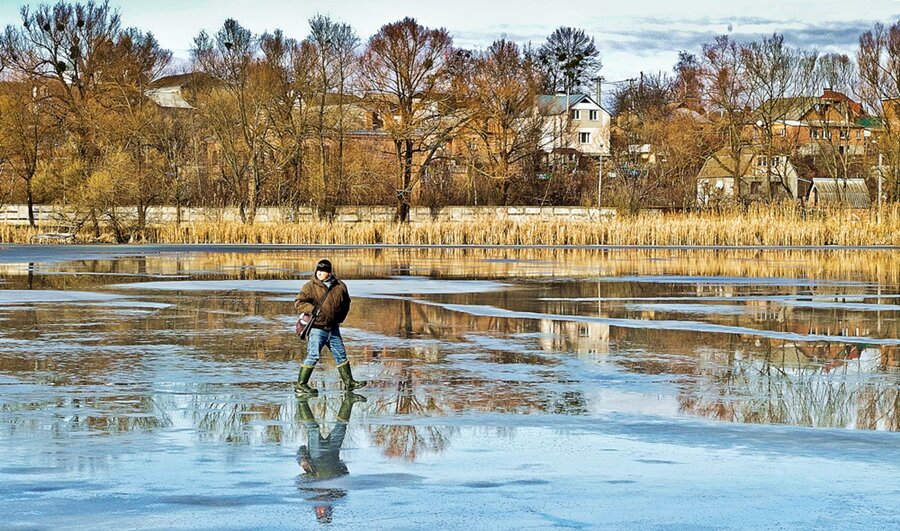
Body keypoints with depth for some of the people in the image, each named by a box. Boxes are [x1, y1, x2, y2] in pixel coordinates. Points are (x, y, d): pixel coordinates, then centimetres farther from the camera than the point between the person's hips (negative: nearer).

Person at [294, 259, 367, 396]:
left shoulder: (340, 286, 4)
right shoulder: (310, 286, -8)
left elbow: (346, 304, 19)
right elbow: (298, 302, -11)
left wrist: (340, 319, 12)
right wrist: (312, 309, -22)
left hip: (333, 328, 5)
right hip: (316, 328, -5)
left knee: (341, 355, 14)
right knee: (313, 356, -13)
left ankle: (349, 382, 26)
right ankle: (300, 385, -9)